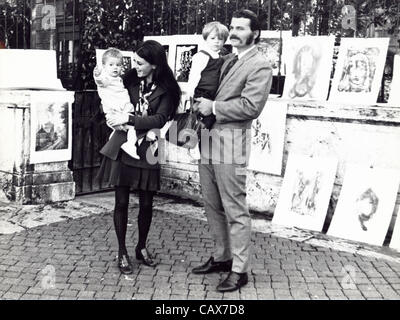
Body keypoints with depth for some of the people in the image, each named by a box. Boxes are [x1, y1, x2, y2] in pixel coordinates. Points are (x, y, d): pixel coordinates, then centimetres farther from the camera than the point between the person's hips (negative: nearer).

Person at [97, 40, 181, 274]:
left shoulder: (167, 89, -5)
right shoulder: (130, 80, 2)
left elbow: (160, 119, -14)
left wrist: (128, 118, -19)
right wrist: (115, 116, -6)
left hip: (147, 149, -1)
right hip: (122, 147, 1)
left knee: (146, 203, 7)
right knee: (122, 201, 4)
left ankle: (142, 247, 30)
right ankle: (122, 252, 18)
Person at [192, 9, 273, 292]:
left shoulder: (260, 66, -7)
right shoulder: (227, 61, 18)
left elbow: (251, 106, -17)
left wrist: (213, 107, -12)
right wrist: (201, 105, 5)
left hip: (231, 144, -8)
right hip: (208, 141, 8)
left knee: (235, 210, -2)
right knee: (213, 206, 16)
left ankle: (239, 270, 7)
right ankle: (222, 257, 30)